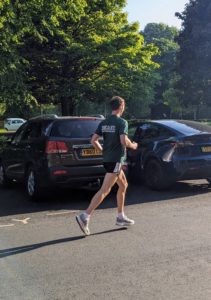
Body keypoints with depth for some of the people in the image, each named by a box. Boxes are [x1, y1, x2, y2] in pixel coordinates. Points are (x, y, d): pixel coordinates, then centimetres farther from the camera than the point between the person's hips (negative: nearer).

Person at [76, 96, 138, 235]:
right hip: (116, 159, -8)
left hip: (107, 159, 9)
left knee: (123, 185, 21)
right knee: (105, 190, -10)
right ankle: (85, 216, -16)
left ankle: (121, 217, 26)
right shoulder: (122, 122, -10)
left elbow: (93, 140, 5)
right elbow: (124, 141, -22)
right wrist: (133, 145, -2)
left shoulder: (103, 123, 10)